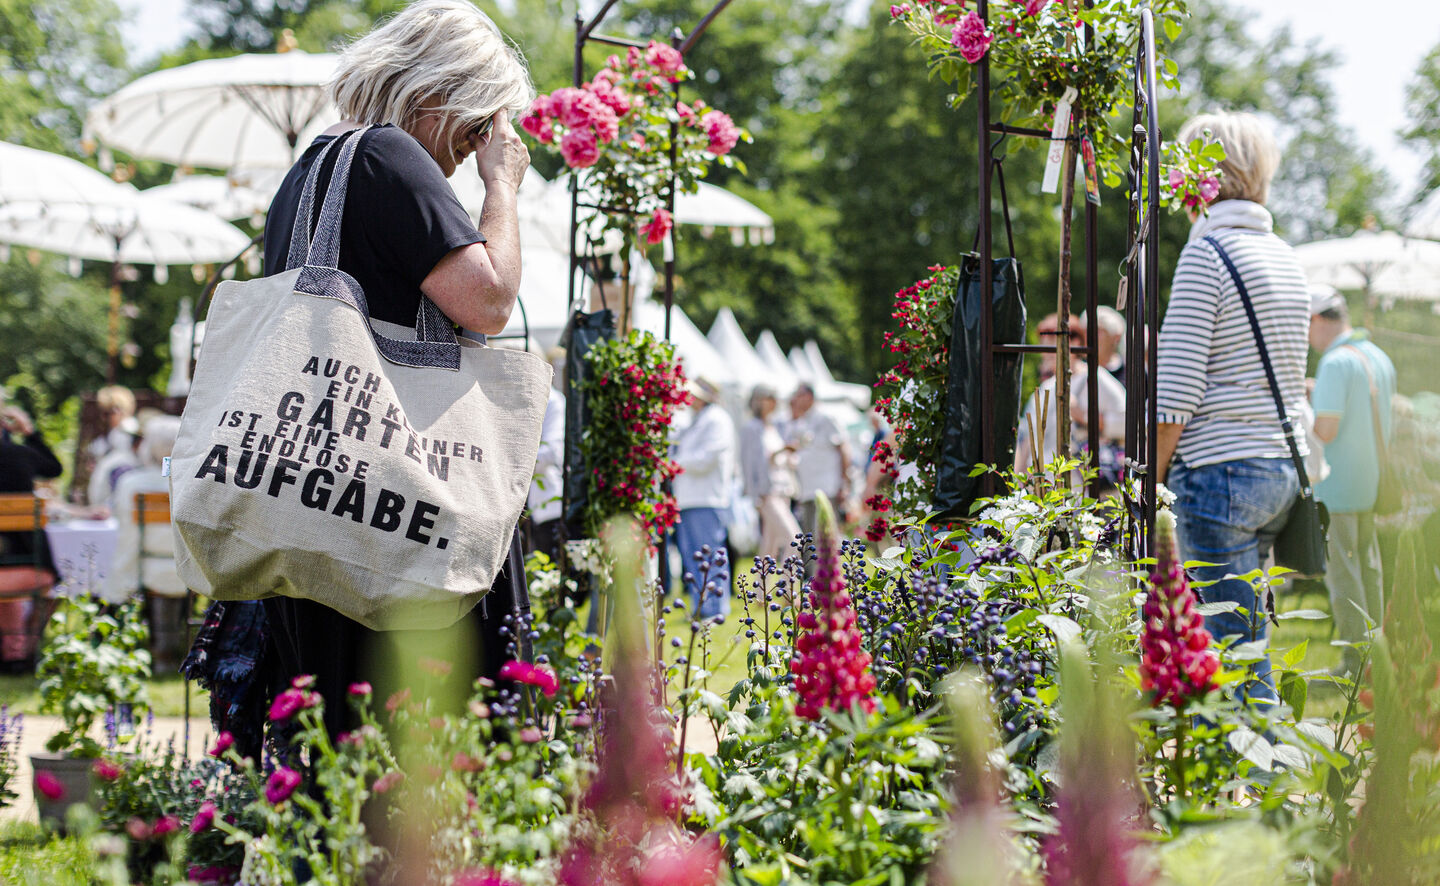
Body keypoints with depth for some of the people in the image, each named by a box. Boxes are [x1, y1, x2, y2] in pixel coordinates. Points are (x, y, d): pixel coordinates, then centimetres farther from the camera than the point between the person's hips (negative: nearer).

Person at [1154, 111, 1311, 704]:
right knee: (1244, 640, 13)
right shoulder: (1283, 256, 15)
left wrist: (1151, 482, -6)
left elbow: (1176, 390, -13)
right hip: (1285, 469, 8)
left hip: (1224, 468, -8)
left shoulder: (1206, 252, -9)